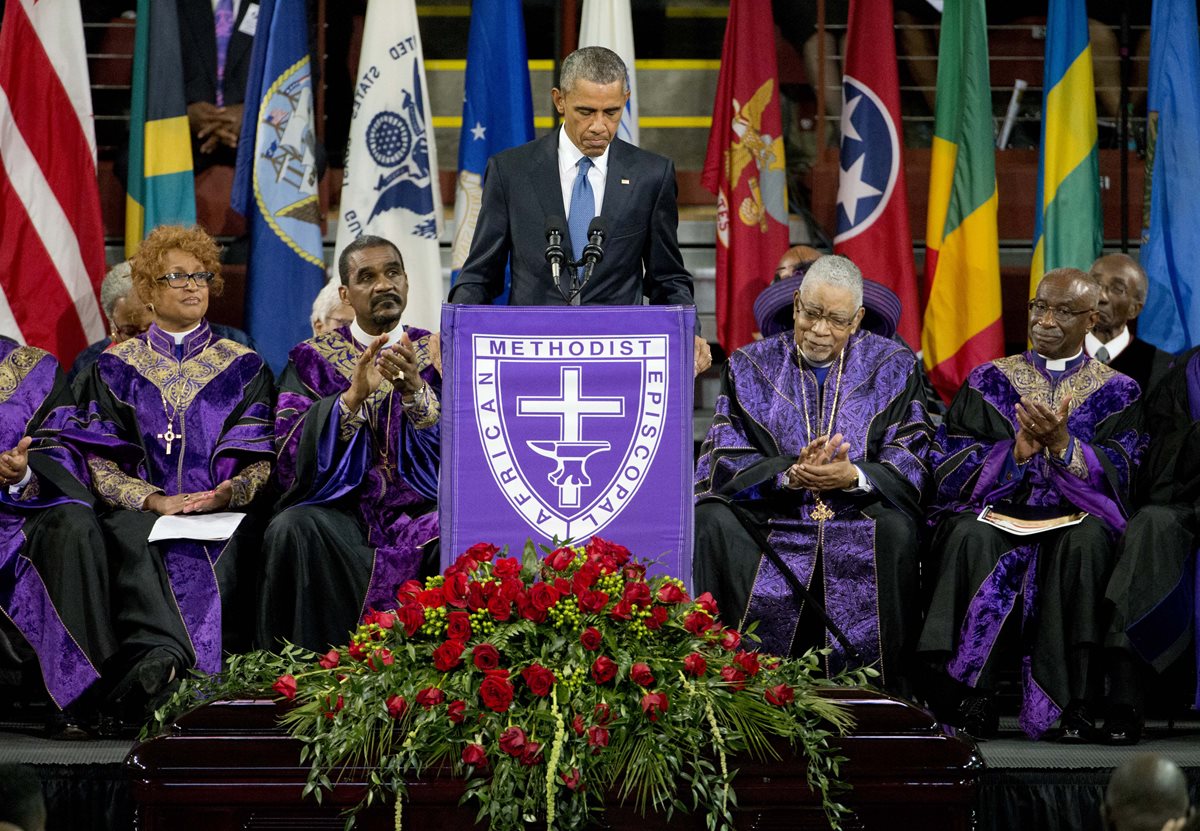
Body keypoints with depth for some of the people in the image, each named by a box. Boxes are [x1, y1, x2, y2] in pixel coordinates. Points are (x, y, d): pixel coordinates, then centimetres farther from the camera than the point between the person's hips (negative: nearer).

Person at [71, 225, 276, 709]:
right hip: (140, 509, 0)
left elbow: (262, 459, 9)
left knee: (222, 548, -36)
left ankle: (161, 657, -46)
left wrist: (227, 494, -14)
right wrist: (154, 500, -12)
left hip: (224, 510, 0)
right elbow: (99, 461, 6)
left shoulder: (242, 368, 18)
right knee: (139, 541, -37)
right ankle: (168, 654, -53)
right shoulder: (117, 368, 17)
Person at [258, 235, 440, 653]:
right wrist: (352, 396, -20)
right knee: (293, 531, -33)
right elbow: (293, 455, -5)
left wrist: (416, 391, -21)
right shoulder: (312, 361, 10)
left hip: (420, 510, 0)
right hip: (341, 509, 0)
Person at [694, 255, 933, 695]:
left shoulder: (892, 367, 9)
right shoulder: (752, 366, 10)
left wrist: (854, 476, -20)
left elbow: (910, 462, 0)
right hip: (770, 515, 1)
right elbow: (725, 460, -1)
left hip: (860, 516, -1)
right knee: (713, 523, -28)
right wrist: (789, 474, -20)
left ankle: (881, 690, -23)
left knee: (895, 529, -34)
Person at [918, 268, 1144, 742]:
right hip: (995, 511, 1)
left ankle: (1073, 704, -35)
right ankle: (975, 699, -34)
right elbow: (948, 468, 4)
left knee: (1085, 541, -36)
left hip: (1074, 517, -1)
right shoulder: (989, 382, 15)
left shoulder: (1115, 392, 14)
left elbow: (1117, 477, 0)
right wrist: (1016, 453, -13)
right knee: (971, 536, -34)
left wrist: (1062, 445, -17)